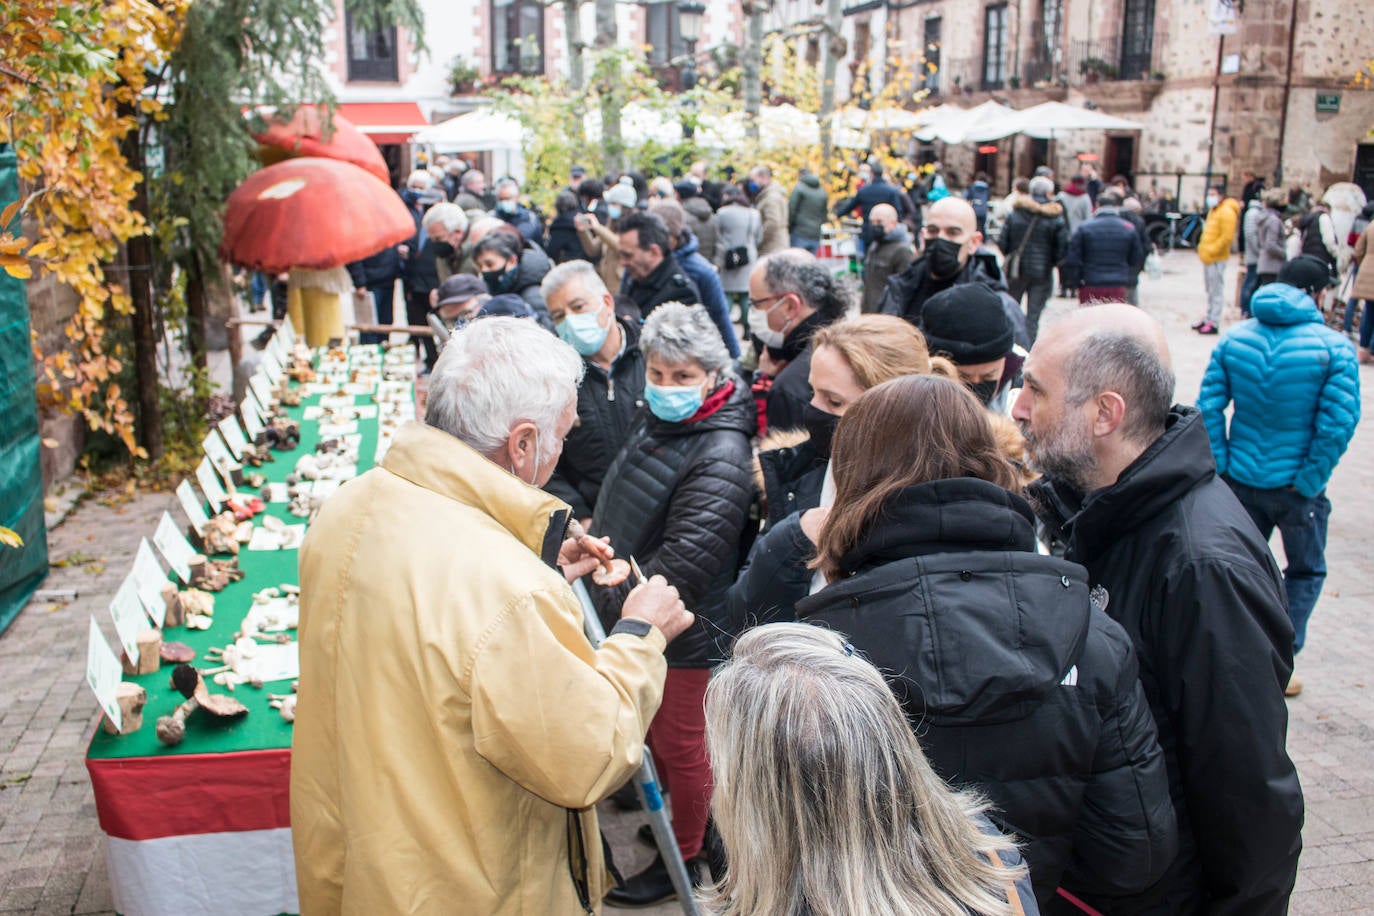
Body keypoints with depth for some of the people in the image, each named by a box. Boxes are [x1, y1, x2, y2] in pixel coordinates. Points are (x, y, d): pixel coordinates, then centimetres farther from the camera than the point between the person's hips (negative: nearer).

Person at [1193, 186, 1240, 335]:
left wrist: (1211, 250, -19)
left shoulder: (1226, 212, -13)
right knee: (1210, 290, 17)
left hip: (1216, 259, -10)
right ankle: (1208, 319, 25)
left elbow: (1227, 237, -20)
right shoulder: (1213, 211, 16)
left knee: (1216, 291, -6)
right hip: (1207, 257, 10)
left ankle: (1214, 323, -5)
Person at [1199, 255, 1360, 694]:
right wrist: (1309, 481, -12)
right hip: (1295, 485, -3)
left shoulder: (1234, 339, -2)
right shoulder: (1335, 348, -13)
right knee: (1305, 573, 18)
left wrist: (1222, 465, -3)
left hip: (1241, 478, 3)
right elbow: (1338, 424, -20)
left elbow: (1209, 406, -7)